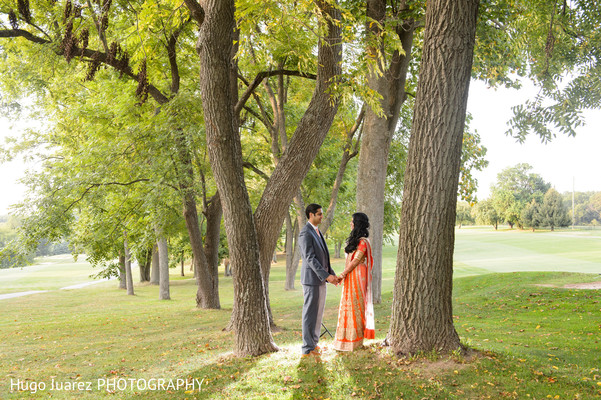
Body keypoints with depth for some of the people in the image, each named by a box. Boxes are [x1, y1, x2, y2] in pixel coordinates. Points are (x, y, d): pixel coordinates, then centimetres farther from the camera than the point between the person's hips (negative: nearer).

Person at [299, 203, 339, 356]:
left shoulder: (317, 232, 17)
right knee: (310, 313, -3)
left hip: (320, 279, 9)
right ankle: (308, 348, 4)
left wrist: (332, 274, 10)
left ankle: (313, 343, 24)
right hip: (311, 279, -9)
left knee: (318, 313, 14)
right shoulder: (305, 233, -15)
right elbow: (310, 258, -21)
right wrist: (326, 276, -23)